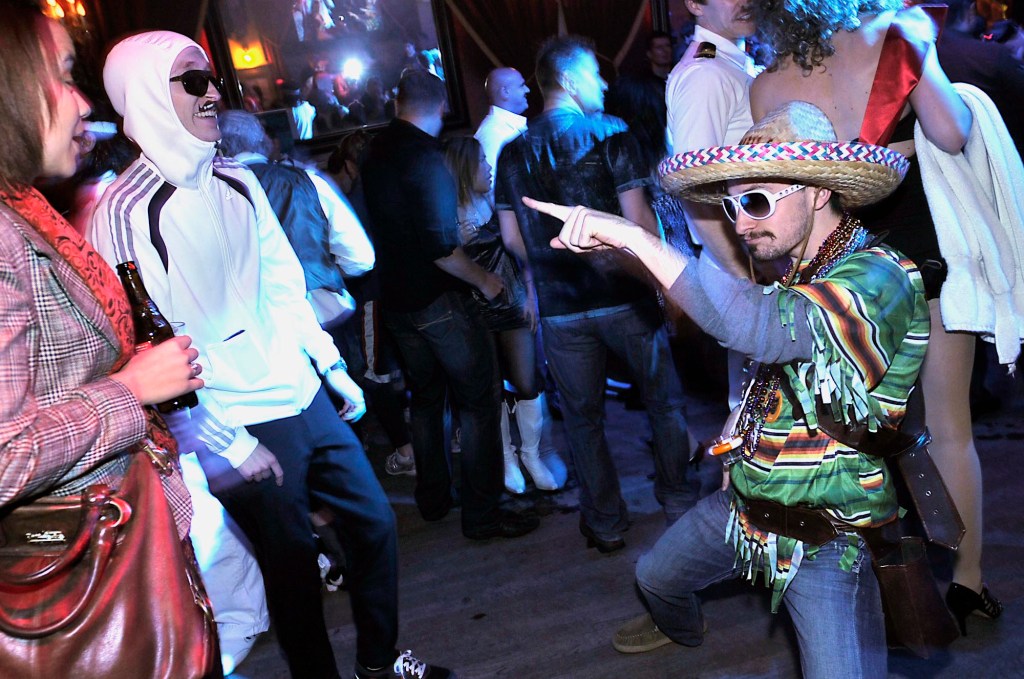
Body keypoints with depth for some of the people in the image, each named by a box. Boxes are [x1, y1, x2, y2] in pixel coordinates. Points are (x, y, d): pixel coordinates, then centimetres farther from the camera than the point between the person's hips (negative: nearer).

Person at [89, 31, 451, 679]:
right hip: (243, 427, -7)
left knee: (375, 518, 15)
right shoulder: (126, 213, -15)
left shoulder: (236, 179, 7)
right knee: (293, 564, 6)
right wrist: (224, 443, -17)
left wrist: (332, 364, 12)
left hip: (306, 396, 7)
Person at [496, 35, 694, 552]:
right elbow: (638, 217, -12)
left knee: (583, 418, 14)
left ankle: (606, 524, 24)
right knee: (664, 402, 17)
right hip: (623, 297, -2)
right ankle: (677, 503, 28)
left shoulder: (513, 151, 3)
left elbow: (511, 236, 5)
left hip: (560, 308, 3)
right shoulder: (610, 134, -7)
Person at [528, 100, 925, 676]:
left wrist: (632, 236, -42)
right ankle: (683, 629, 59)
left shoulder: (881, 277, -25)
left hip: (827, 536, -8)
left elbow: (763, 327, -43)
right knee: (656, 577, 26)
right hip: (743, 502, 8)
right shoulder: (795, 274, 5)